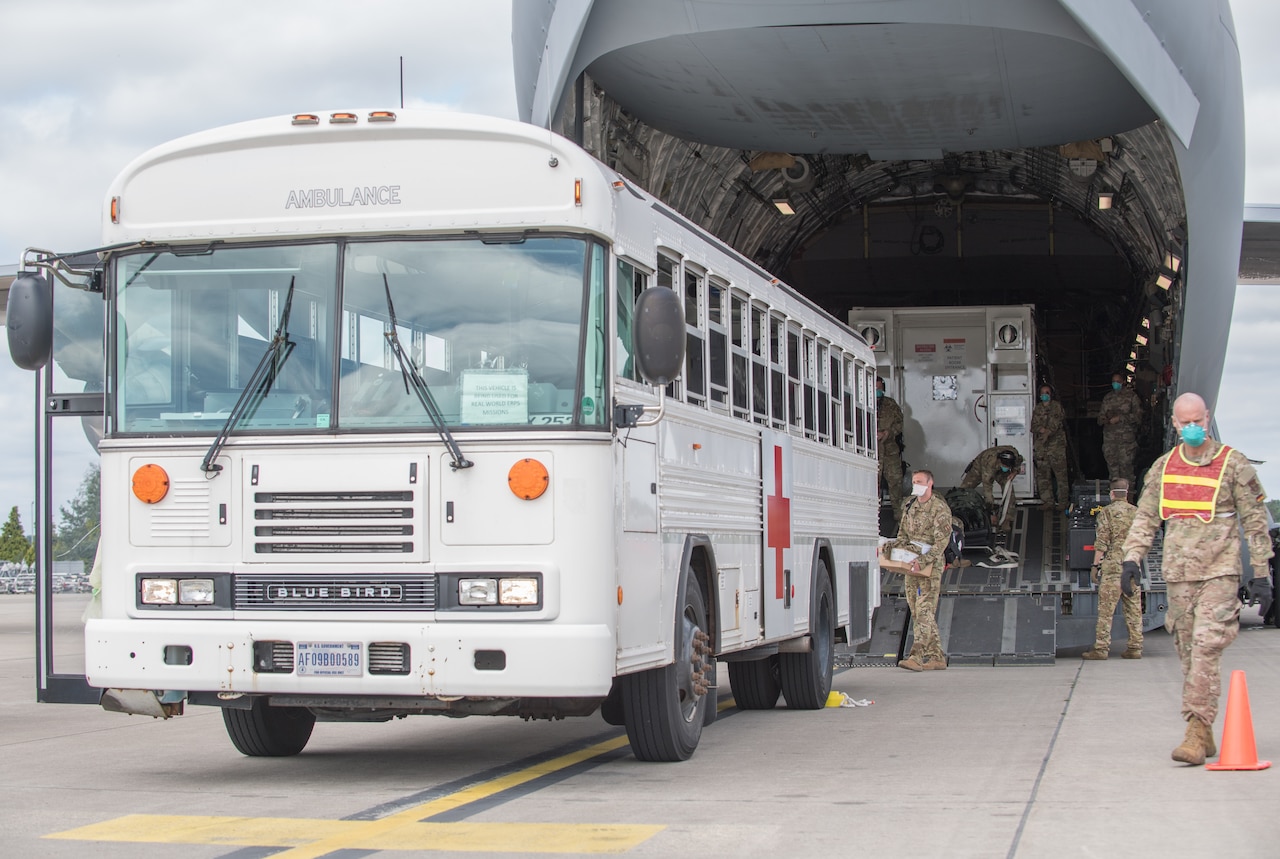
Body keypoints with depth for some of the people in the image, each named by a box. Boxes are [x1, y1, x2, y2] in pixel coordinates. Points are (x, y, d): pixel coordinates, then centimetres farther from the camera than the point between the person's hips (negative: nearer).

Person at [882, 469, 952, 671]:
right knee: (917, 613, 8)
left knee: (925, 610, -14)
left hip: (931, 566, -8)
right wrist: (893, 545, -2)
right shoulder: (909, 506, 15)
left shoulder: (940, 509, -8)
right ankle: (937, 657, 13)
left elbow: (941, 541, -16)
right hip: (911, 564, 8)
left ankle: (916, 656, -21)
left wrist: (923, 560, -26)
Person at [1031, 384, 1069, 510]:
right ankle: (1048, 501, 4)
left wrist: (1048, 432, -19)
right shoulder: (1037, 409, 18)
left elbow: (1058, 421, -7)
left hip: (1057, 443, -4)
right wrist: (1042, 430, -11)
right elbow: (1034, 426, 10)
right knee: (1043, 474, 0)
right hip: (1041, 445, 4)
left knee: (1060, 473, -8)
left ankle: (1062, 501, -5)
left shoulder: (1057, 406, 6)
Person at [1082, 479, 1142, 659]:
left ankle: (1101, 648, -5)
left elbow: (1102, 541, -9)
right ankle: (1135, 647, 8)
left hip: (1112, 564, -4)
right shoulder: (1137, 513, 8)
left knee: (1106, 609, -4)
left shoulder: (1107, 512, -4)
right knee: (1134, 609, 8)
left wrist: (1095, 565, -5)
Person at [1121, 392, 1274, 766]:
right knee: (1188, 653, 6)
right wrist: (1131, 557, 1)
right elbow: (1145, 518, 15)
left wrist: (1260, 573, 0)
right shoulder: (1163, 467, 12)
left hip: (1219, 572, -4)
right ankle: (1203, 735, 12)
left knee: (1207, 647, -16)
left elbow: (1255, 521, 3)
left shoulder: (1233, 465, 0)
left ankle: (1197, 731, -17)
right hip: (1177, 573, 4)